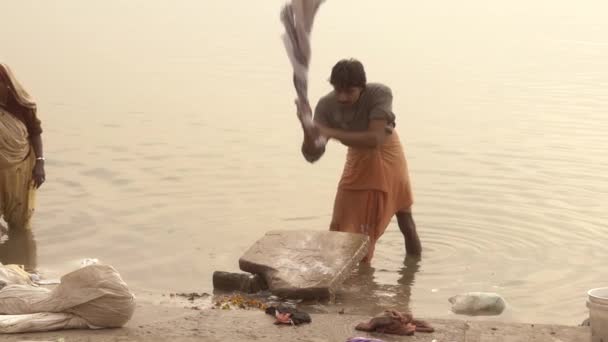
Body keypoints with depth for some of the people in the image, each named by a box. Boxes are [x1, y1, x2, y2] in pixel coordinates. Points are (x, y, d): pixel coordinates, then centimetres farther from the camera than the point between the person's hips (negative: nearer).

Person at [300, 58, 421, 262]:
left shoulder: (380, 94, -34)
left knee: (405, 219, 11)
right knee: (339, 226, 1)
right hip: (357, 160, 2)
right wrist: (307, 127, -50)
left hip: (387, 157, -2)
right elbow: (312, 155, -30)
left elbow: (375, 139, -45)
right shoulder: (326, 106, -26)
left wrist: (331, 133, -52)